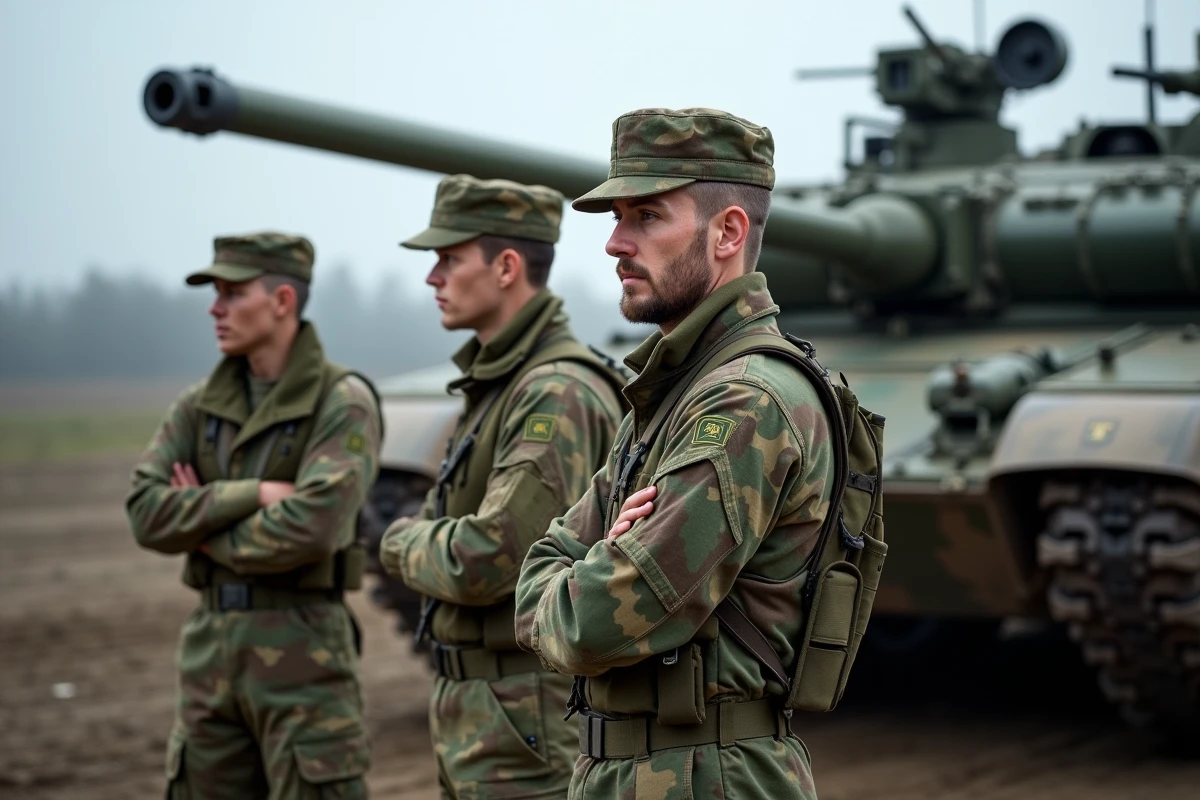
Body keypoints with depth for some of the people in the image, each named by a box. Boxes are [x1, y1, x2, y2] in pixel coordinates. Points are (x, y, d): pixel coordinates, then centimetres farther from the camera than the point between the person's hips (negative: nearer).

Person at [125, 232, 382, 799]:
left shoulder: (344, 404, -10)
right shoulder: (199, 406, 8)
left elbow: (310, 530, -24)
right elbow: (146, 515, -3)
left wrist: (202, 526, -8)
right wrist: (253, 494, -16)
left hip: (304, 651, -6)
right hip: (211, 647, 6)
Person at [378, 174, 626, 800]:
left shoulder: (558, 395, -19)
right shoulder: (494, 385, 13)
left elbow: (483, 563, -25)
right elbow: (406, 541, 17)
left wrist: (411, 544, -6)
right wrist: (417, 542, -5)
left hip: (531, 722, -10)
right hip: (472, 712, 10)